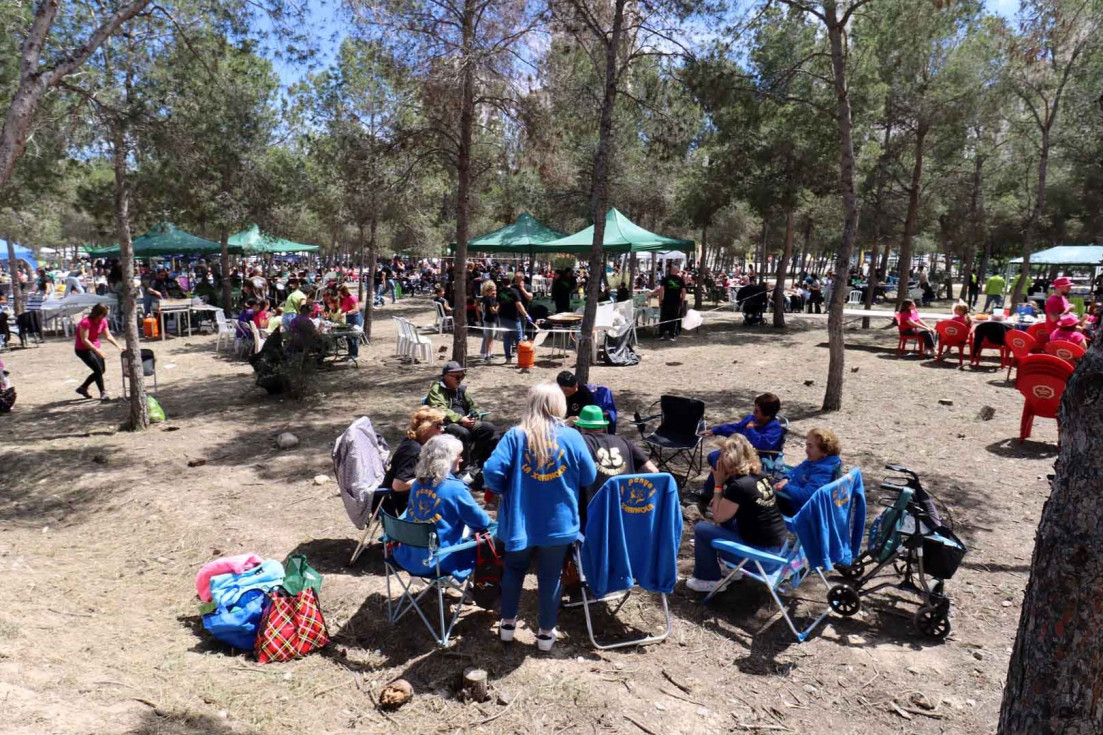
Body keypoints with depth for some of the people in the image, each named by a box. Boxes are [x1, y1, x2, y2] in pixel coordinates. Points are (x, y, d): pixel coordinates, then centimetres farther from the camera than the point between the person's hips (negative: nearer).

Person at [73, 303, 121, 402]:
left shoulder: (103, 321, -1)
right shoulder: (86, 322, -24)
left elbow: (108, 336, 4)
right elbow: (84, 340, -25)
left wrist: (118, 346, -8)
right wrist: (97, 350, -31)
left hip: (95, 348, 8)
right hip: (83, 349, -8)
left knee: (102, 370, 10)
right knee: (98, 369, -14)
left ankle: (83, 388, 26)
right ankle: (103, 393, -5)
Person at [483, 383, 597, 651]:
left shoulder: (515, 436, -11)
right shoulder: (572, 436, -9)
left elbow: (491, 472, -17)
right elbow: (589, 478, -2)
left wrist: (504, 492, 2)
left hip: (520, 521, 0)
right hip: (558, 522, 0)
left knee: (514, 570, 22)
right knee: (550, 576, 15)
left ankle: (507, 623, 34)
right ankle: (546, 632, 28)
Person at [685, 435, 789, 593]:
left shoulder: (738, 485, -22)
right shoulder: (759, 475, 3)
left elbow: (718, 517, -8)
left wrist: (718, 484, -6)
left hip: (763, 550, -9)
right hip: (777, 540, 9)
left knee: (701, 529, -3)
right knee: (725, 508, 24)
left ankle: (708, 580, 11)